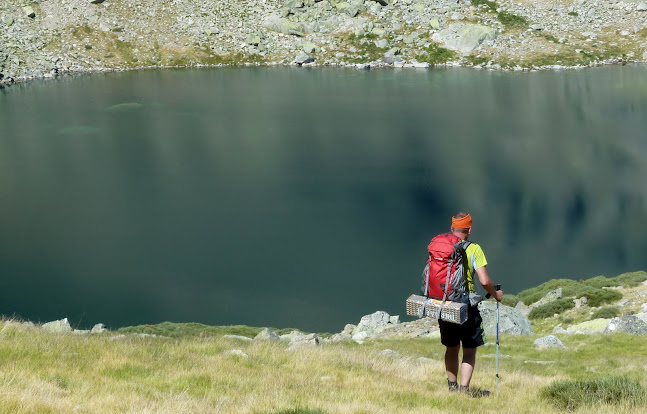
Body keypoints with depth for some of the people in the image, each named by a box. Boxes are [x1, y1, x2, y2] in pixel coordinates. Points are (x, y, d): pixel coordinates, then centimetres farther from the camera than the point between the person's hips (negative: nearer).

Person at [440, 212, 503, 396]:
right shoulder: (474, 249, -10)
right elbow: (484, 281, -14)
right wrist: (496, 294, 5)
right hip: (466, 306, -4)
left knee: (451, 348, 19)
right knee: (469, 349, 4)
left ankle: (452, 385, 25)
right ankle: (464, 388, -3)